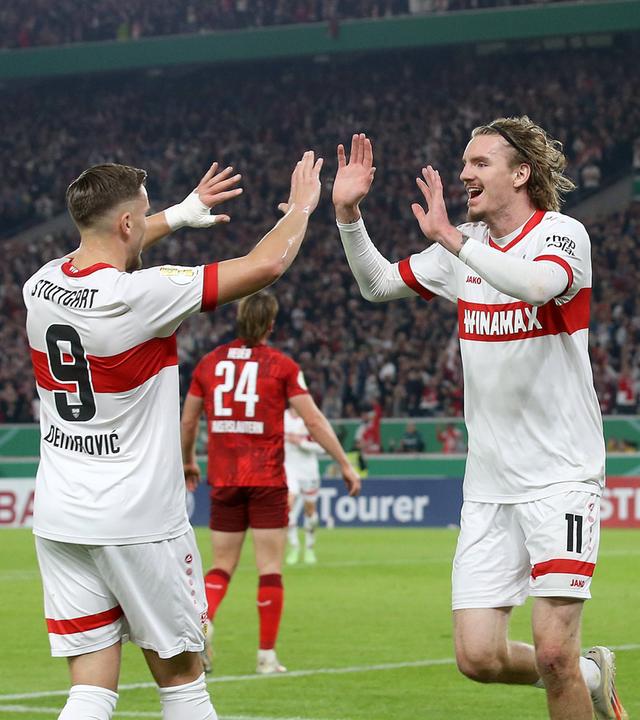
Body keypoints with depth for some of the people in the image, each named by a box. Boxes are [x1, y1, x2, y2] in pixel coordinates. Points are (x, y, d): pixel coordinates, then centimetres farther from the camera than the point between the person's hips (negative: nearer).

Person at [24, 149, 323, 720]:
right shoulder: (139, 294, -17)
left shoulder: (41, 286, 2)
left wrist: (181, 214, 37)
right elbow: (264, 265, -13)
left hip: (59, 518, 6)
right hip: (139, 521, -6)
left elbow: (98, 250, 28)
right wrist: (301, 207, 7)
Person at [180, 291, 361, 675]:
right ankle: (267, 654, 3)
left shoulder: (210, 362, 7)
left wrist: (188, 461, 31)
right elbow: (314, 420, -6)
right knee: (270, 570, 3)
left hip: (224, 480, 3)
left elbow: (188, 421, 14)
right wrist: (345, 464, 0)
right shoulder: (281, 365, -2)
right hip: (267, 481, -3)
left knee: (222, 567, 11)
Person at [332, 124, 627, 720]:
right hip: (488, 484, 6)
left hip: (559, 475, -6)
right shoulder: (465, 247, 11)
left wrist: (449, 238, -30)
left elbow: (538, 284, -30)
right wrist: (348, 213, 5)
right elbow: (378, 284, 19)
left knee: (553, 649, -15)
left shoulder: (561, 233, -8)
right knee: (478, 658, -2)